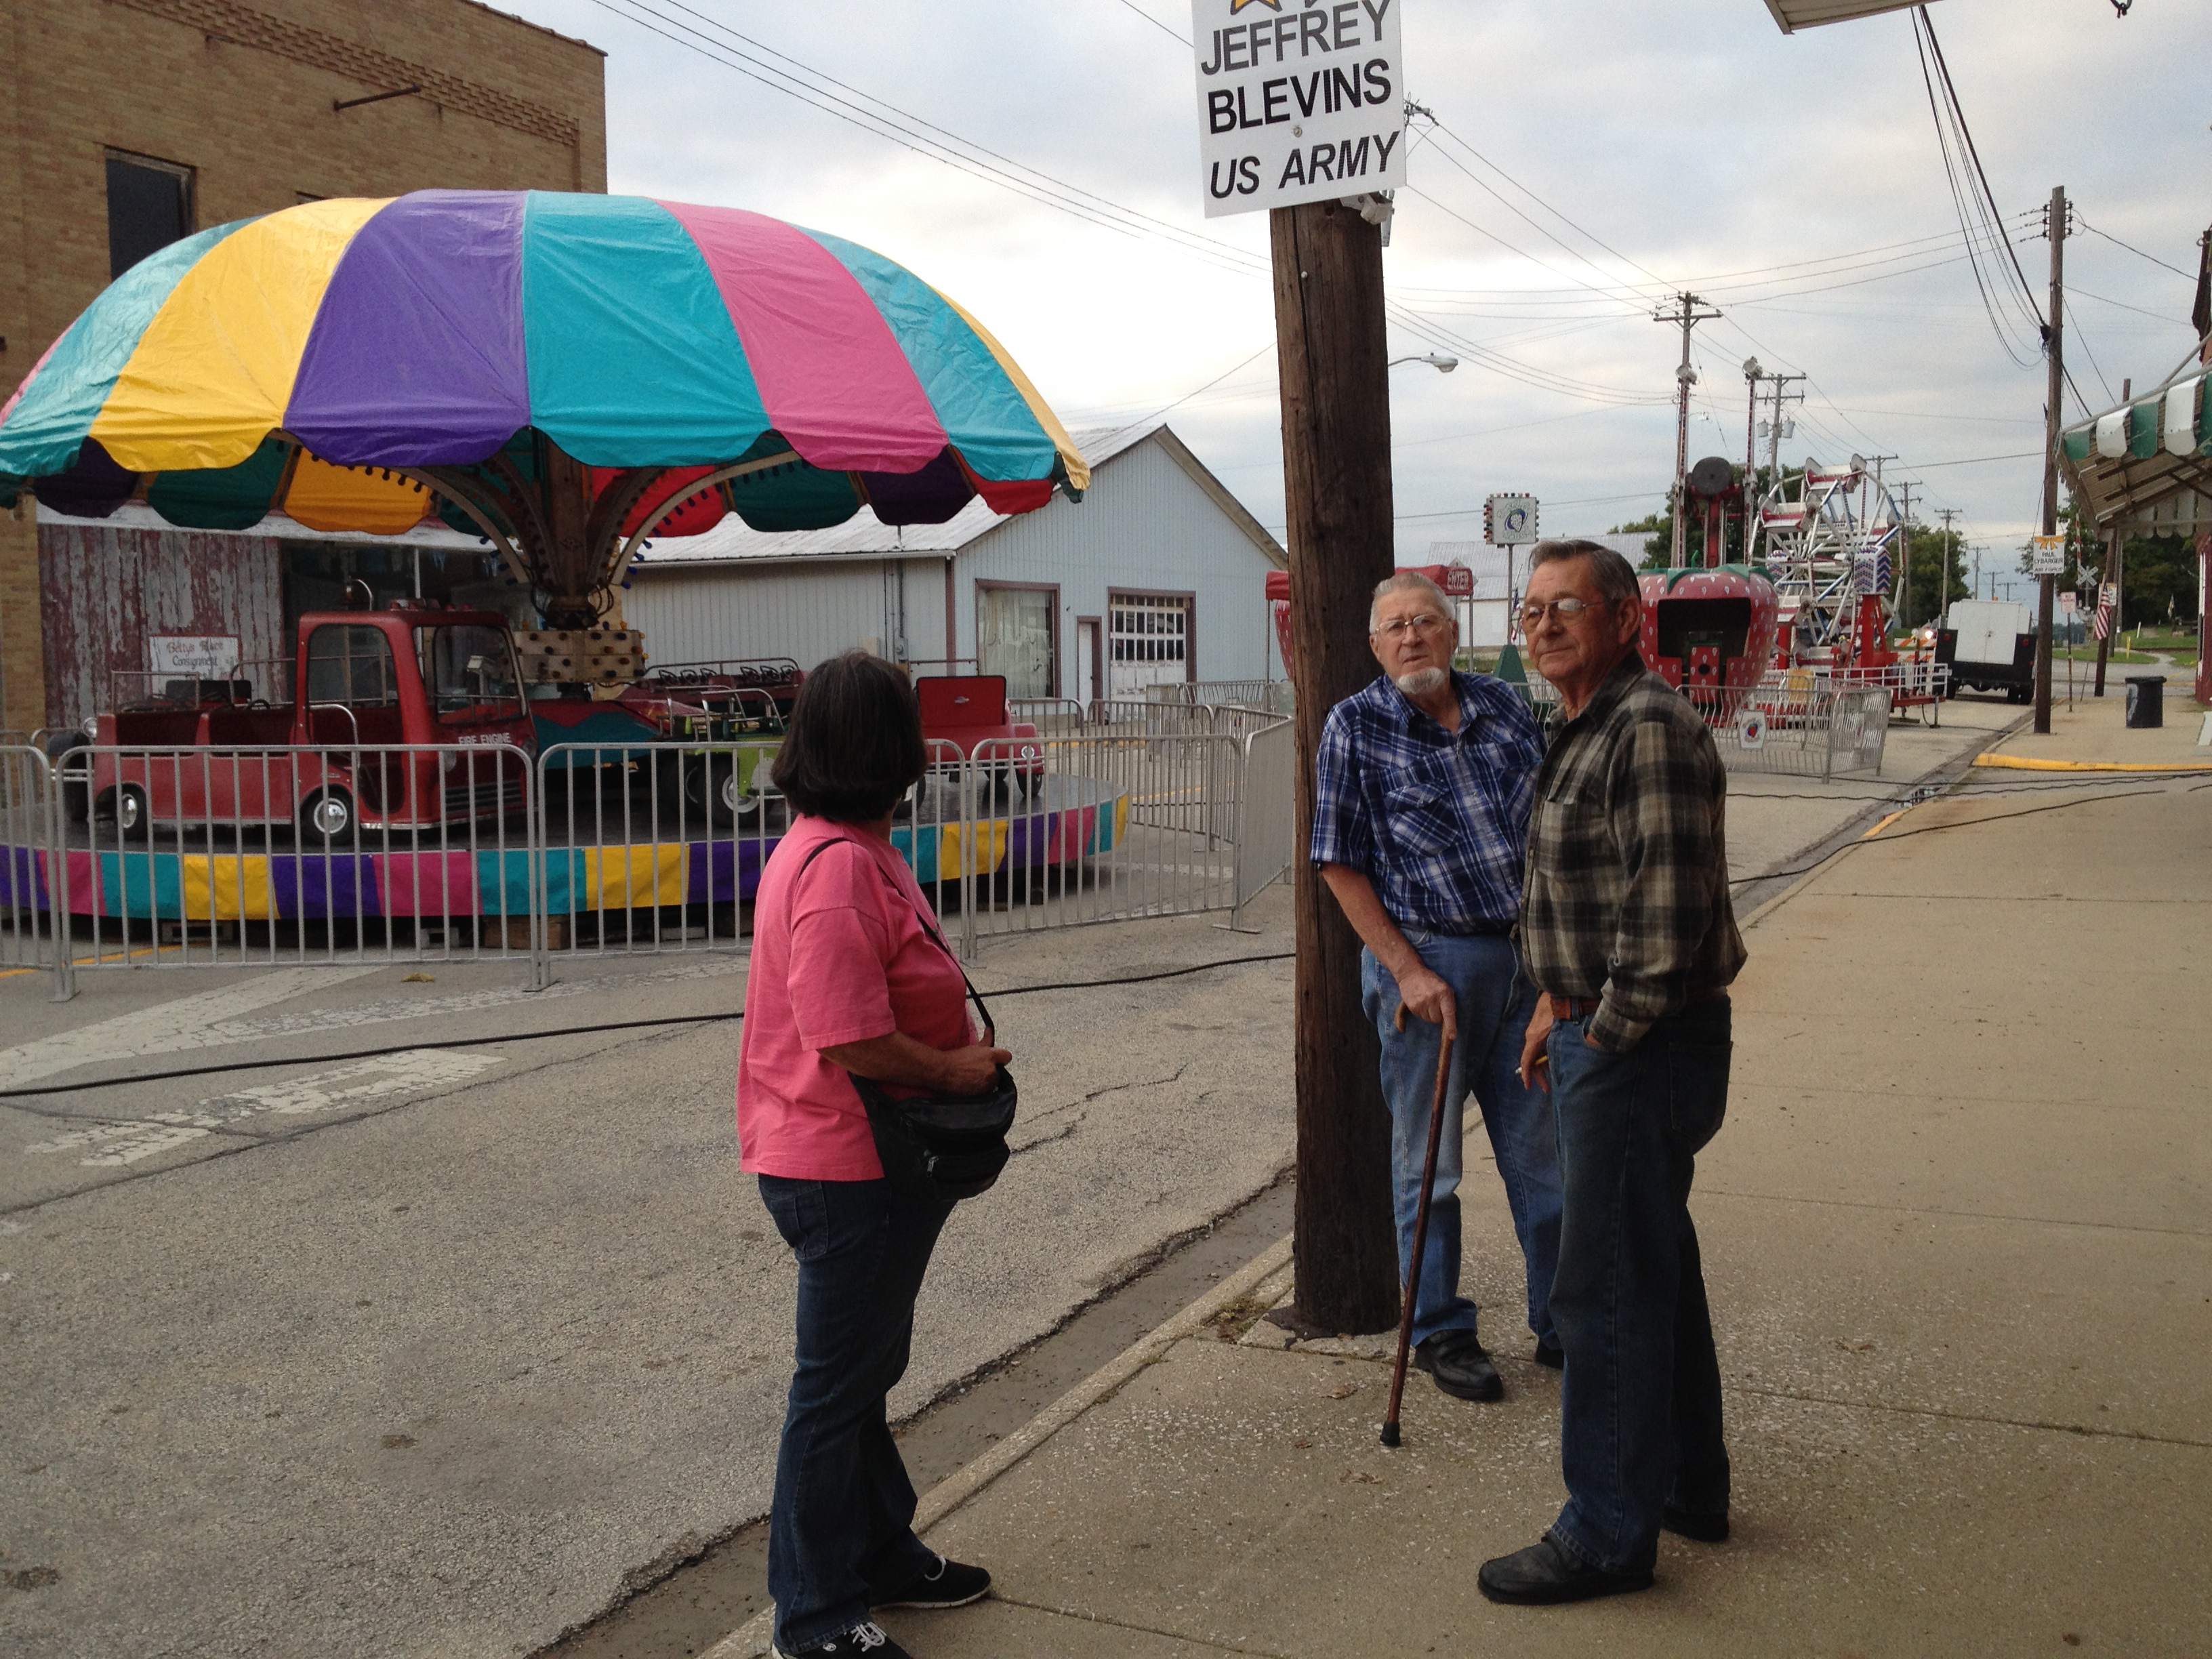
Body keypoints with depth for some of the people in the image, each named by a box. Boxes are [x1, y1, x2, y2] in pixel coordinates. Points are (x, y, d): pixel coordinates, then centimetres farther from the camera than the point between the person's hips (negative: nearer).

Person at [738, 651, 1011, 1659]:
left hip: (871, 1166, 11)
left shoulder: (850, 851, 10)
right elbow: (851, 1043, -29)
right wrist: (954, 1070, -15)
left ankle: (881, 1555, 40)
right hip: (849, 1170, -11)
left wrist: (961, 1050, 9)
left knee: (862, 1375, 23)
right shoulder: (838, 866, -25)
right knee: (835, 1390, 4)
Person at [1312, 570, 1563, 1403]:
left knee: (1542, 1153, 13)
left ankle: (1563, 1323, 29)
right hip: (1426, 959, -4)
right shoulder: (1355, 726, -5)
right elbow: (1341, 865, -7)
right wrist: (1409, 972, -13)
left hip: (1524, 956, 4)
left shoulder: (1503, 707, 7)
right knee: (1428, 1164, 7)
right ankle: (1440, 1333, 23)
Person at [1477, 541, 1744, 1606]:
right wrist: (1558, 1006, 19)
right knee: (1655, 1265, 20)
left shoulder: (1651, 728, -19)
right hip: (1599, 1039, 11)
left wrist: (1605, 1033, -16)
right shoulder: (1585, 731, 15)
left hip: (1644, 1049, -11)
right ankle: (1689, 1484, 36)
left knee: (1607, 1289, -2)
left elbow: (1669, 913, -24)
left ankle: (1609, 1535, 12)